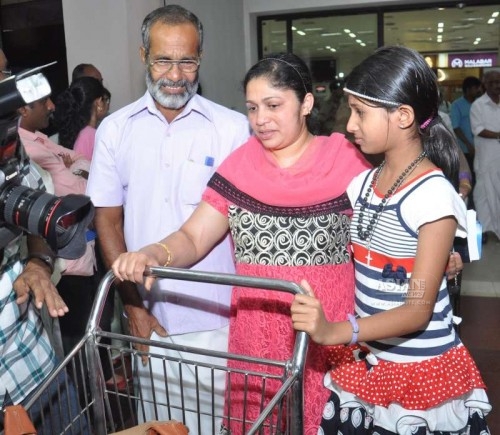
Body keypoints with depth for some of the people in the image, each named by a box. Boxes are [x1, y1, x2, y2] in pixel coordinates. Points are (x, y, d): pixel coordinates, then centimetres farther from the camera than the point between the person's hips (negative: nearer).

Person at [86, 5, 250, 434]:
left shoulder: (233, 127, -6)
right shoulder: (114, 129, 2)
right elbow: (108, 220, 5)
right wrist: (133, 304, -1)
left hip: (218, 318, -2)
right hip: (149, 318, 2)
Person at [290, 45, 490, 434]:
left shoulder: (433, 195, -19)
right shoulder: (362, 184, 2)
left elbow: (419, 309, -22)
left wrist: (334, 332, -34)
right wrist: (322, 324, -7)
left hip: (419, 372, -6)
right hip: (363, 362, 6)